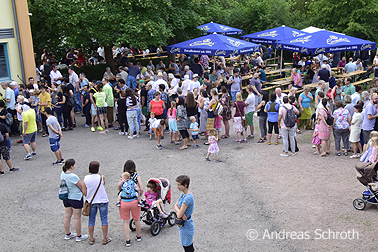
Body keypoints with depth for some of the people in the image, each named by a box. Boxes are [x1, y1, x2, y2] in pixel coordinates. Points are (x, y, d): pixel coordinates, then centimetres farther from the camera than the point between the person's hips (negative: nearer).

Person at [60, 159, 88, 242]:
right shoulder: (73, 176, -27)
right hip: (76, 198, -8)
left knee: (67, 216, 18)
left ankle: (67, 234, 33)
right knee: (77, 218, 6)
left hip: (66, 198, 8)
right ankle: (79, 236, 19)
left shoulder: (62, 174, -3)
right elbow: (82, 188, -16)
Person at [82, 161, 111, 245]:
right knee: (104, 219, 10)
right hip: (102, 201, -2)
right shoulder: (102, 177, -15)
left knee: (91, 220, 15)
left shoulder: (86, 178, -9)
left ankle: (91, 239, 23)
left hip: (91, 201, 2)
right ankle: (105, 239, 17)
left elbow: (84, 192, -4)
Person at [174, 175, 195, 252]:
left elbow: (179, 215, -26)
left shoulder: (188, 198, -28)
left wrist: (179, 213, -3)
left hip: (186, 227, -9)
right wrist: (181, 213, -15)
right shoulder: (183, 193, 2)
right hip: (183, 225, 9)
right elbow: (176, 206, 5)